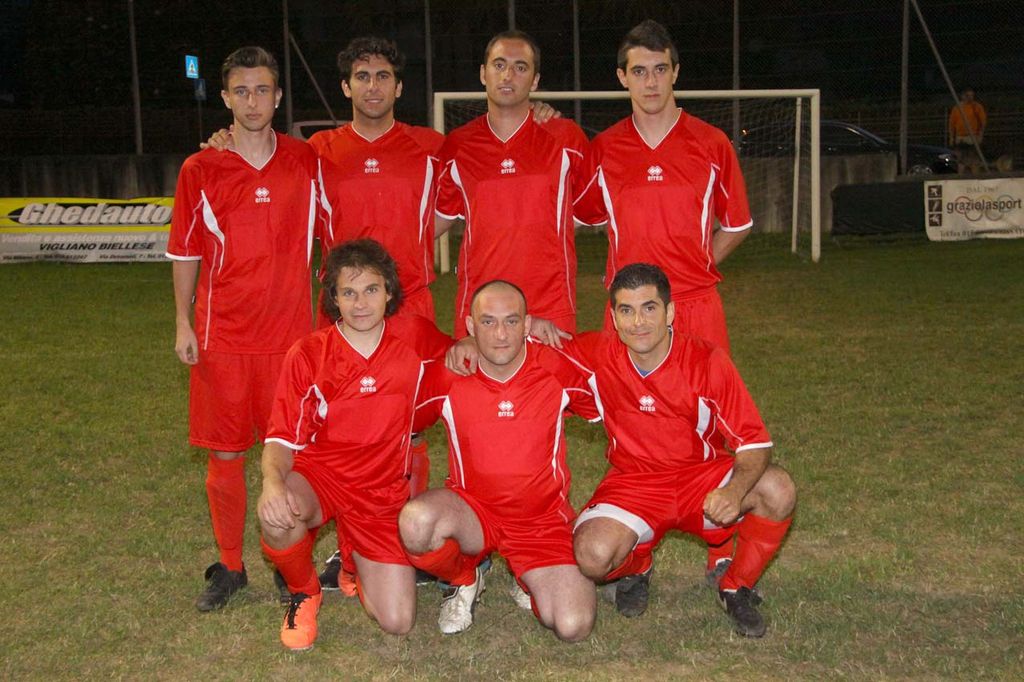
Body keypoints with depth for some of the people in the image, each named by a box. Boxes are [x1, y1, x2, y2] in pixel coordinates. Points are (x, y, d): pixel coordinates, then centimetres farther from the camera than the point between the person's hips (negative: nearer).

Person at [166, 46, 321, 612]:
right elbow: (185, 251, 5)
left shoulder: (306, 163, 2)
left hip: (290, 332, 0)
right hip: (222, 336, 0)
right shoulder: (200, 170, 0)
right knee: (225, 453, 6)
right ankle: (229, 567, 22)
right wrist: (183, 323, 1)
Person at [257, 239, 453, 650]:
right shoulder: (307, 355, -9)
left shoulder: (416, 337, -5)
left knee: (397, 623, -8)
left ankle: (356, 564, 28)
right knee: (276, 513, -37)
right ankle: (304, 593, -2)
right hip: (319, 476, -1)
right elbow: (283, 438, -9)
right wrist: (273, 480, -30)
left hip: (383, 492, 1)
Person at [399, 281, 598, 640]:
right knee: (417, 520, -35)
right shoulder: (446, 376, -9)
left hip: (542, 519, 0)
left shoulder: (557, 369, -9)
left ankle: (533, 581, 19)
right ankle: (464, 581, 1)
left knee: (573, 627, -19)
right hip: (471, 509, 0)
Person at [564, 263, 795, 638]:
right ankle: (636, 566, 11)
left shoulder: (707, 361, -16)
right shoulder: (595, 355, -12)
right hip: (632, 483, 0)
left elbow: (755, 442, -16)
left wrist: (736, 490, -36)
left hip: (701, 477, 0)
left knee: (778, 491, -28)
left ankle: (737, 587, 2)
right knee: (594, 555, -31)